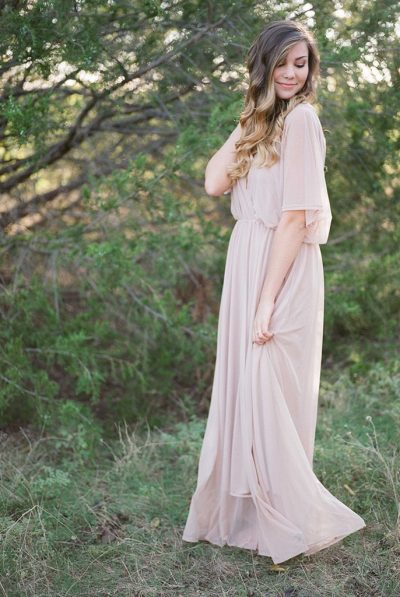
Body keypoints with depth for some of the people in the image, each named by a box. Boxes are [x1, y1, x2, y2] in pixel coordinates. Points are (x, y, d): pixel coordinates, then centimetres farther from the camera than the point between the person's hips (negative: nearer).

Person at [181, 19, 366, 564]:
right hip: (247, 264, 8)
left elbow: (296, 216, -17)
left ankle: (289, 523, 18)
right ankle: (248, 509, 31)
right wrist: (247, 121, 2)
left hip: (281, 273, -8)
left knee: (272, 392, 0)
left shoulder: (300, 118, -10)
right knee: (245, 388, 15)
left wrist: (268, 300, -20)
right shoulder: (264, 120, 14)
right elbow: (215, 182, 2)